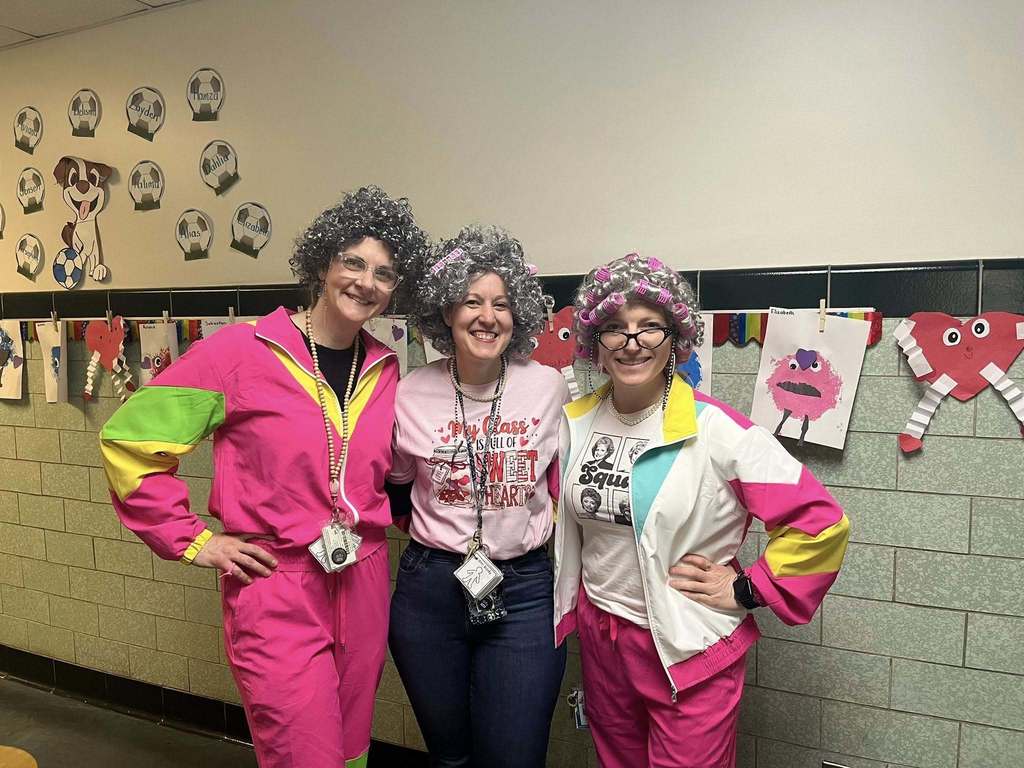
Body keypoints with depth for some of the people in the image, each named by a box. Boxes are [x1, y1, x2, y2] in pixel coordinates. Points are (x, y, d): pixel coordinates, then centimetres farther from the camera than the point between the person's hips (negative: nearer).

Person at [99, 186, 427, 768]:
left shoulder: (385, 369, 4)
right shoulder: (244, 352, -12)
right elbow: (129, 439, -8)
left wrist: (384, 520, 7)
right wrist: (192, 541, -8)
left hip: (366, 585, 6)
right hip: (276, 592, -5)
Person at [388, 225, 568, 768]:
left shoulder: (548, 387, -5)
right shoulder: (411, 393, -5)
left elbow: (566, 480, 9)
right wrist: (434, 527, 3)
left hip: (523, 591, -1)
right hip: (429, 587, 1)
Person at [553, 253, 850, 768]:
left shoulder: (716, 431, -18)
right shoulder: (574, 424, -3)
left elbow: (821, 523, -16)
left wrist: (747, 589, -12)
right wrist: (567, 613, 11)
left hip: (689, 652, -5)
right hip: (599, 640, 5)